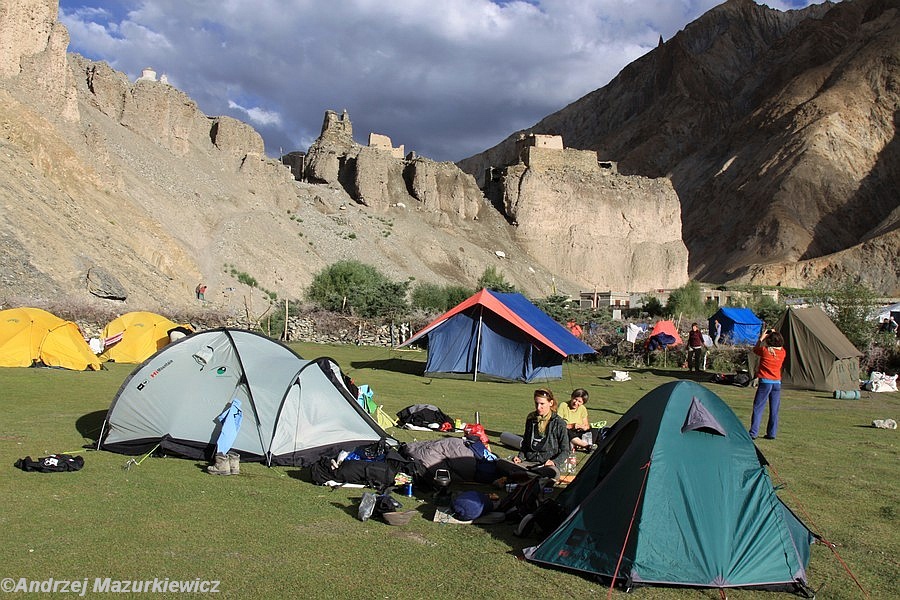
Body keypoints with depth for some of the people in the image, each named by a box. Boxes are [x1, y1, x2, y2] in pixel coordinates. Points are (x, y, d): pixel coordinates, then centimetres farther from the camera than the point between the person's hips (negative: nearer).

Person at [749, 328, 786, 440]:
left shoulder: (765, 351, -11)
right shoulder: (783, 352, 0)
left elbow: (754, 350, 10)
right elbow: (779, 346, 25)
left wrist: (761, 338, 13)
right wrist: (775, 334, 20)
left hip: (765, 382, -4)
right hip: (777, 383, 4)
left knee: (758, 408, -1)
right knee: (774, 410, 10)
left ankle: (753, 433, -5)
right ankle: (772, 433, 14)